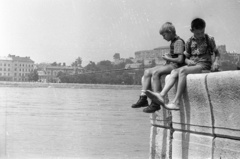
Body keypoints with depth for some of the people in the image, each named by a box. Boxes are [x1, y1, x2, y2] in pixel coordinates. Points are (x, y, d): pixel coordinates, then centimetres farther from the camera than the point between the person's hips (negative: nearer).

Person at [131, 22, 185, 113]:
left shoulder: (178, 42, -10)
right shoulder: (173, 42, 20)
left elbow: (180, 60, -20)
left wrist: (167, 58, -9)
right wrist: (168, 56, 5)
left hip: (175, 66, -10)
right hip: (170, 65, 10)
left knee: (155, 73, -29)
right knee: (147, 72, -1)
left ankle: (156, 103, -31)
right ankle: (143, 98, -8)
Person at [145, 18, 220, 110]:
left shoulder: (209, 39, 4)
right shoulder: (189, 42, 12)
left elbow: (217, 53, 12)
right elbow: (186, 57, 16)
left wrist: (215, 62, -9)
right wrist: (188, 61, -8)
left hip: (204, 65, -5)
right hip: (192, 65, 5)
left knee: (182, 71, -31)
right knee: (174, 72, -23)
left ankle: (176, 102, -37)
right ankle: (161, 95, -40)